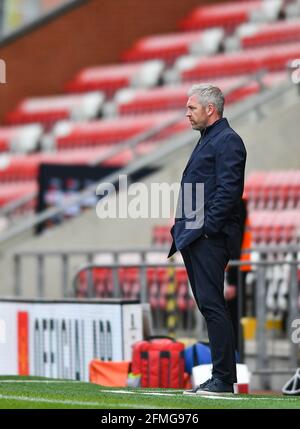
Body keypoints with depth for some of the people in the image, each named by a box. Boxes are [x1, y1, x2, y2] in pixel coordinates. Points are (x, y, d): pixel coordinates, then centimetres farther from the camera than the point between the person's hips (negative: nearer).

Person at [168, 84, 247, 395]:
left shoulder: (227, 141, -9)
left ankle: (224, 379, -11)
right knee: (208, 305, 9)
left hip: (210, 238, -10)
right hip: (194, 238, 10)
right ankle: (220, 377, 11)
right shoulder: (207, 140, 22)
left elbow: (228, 190, -18)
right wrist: (183, 224, 17)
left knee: (211, 304, -12)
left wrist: (206, 227, -20)